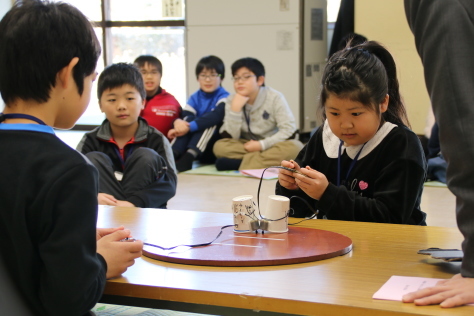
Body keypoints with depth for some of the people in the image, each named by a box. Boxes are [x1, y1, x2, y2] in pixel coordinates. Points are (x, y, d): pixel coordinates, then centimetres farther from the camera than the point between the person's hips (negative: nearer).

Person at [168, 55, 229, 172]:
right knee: (186, 121, -20)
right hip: (192, 143, 3)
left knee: (211, 122, -28)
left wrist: (190, 127, -37)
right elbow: (185, 115, -9)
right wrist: (177, 122, -34)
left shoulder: (224, 97, -6)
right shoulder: (195, 98, 9)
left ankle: (188, 157, -45)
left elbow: (217, 116, -27)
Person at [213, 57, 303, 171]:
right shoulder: (232, 101, -4)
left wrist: (262, 144, -24)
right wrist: (235, 109, -22)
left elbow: (289, 130, -15)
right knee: (219, 146, -23)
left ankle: (238, 163, -35)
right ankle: (269, 160, -27)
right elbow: (230, 137, -10)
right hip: (248, 147, 2)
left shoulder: (275, 97, -10)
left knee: (295, 147, -33)